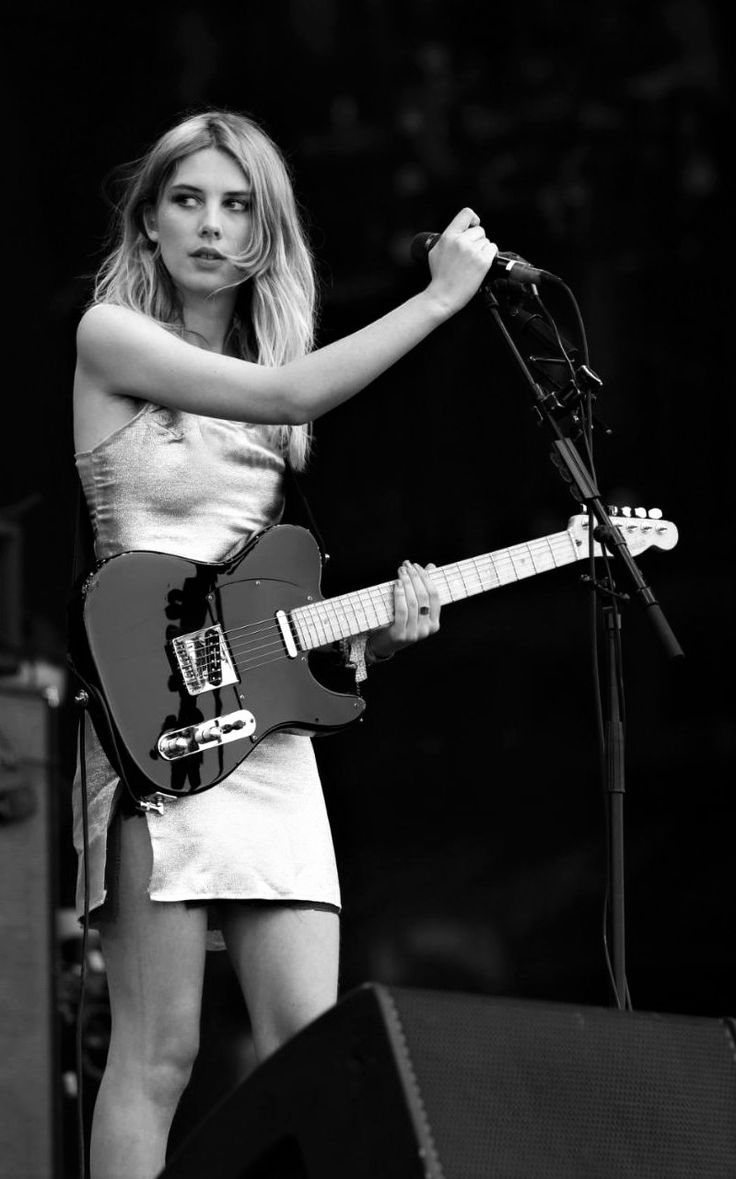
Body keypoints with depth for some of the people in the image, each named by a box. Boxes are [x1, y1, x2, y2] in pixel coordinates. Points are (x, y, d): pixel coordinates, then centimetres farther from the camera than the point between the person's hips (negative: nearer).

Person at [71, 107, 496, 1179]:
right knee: (158, 1052, -10)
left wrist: (380, 633, 0)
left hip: (272, 732, 6)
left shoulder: (266, 367, 19)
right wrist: (441, 297, -10)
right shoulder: (112, 337, 2)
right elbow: (286, 396, -13)